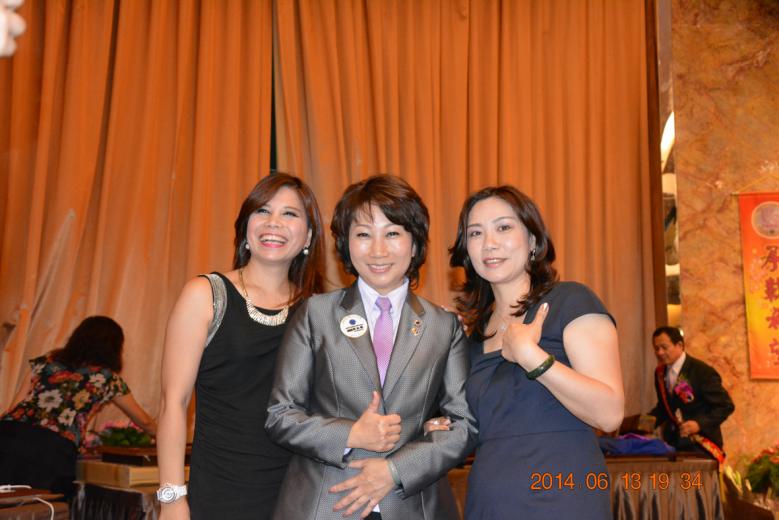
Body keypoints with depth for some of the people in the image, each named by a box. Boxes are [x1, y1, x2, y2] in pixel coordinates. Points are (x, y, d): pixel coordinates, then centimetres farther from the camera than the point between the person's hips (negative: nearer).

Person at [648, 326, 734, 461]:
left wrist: (699, 423, -24)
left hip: (700, 447, -5)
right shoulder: (660, 373, 8)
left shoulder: (702, 371, -12)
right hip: (673, 445, 5)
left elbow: (726, 406, -12)